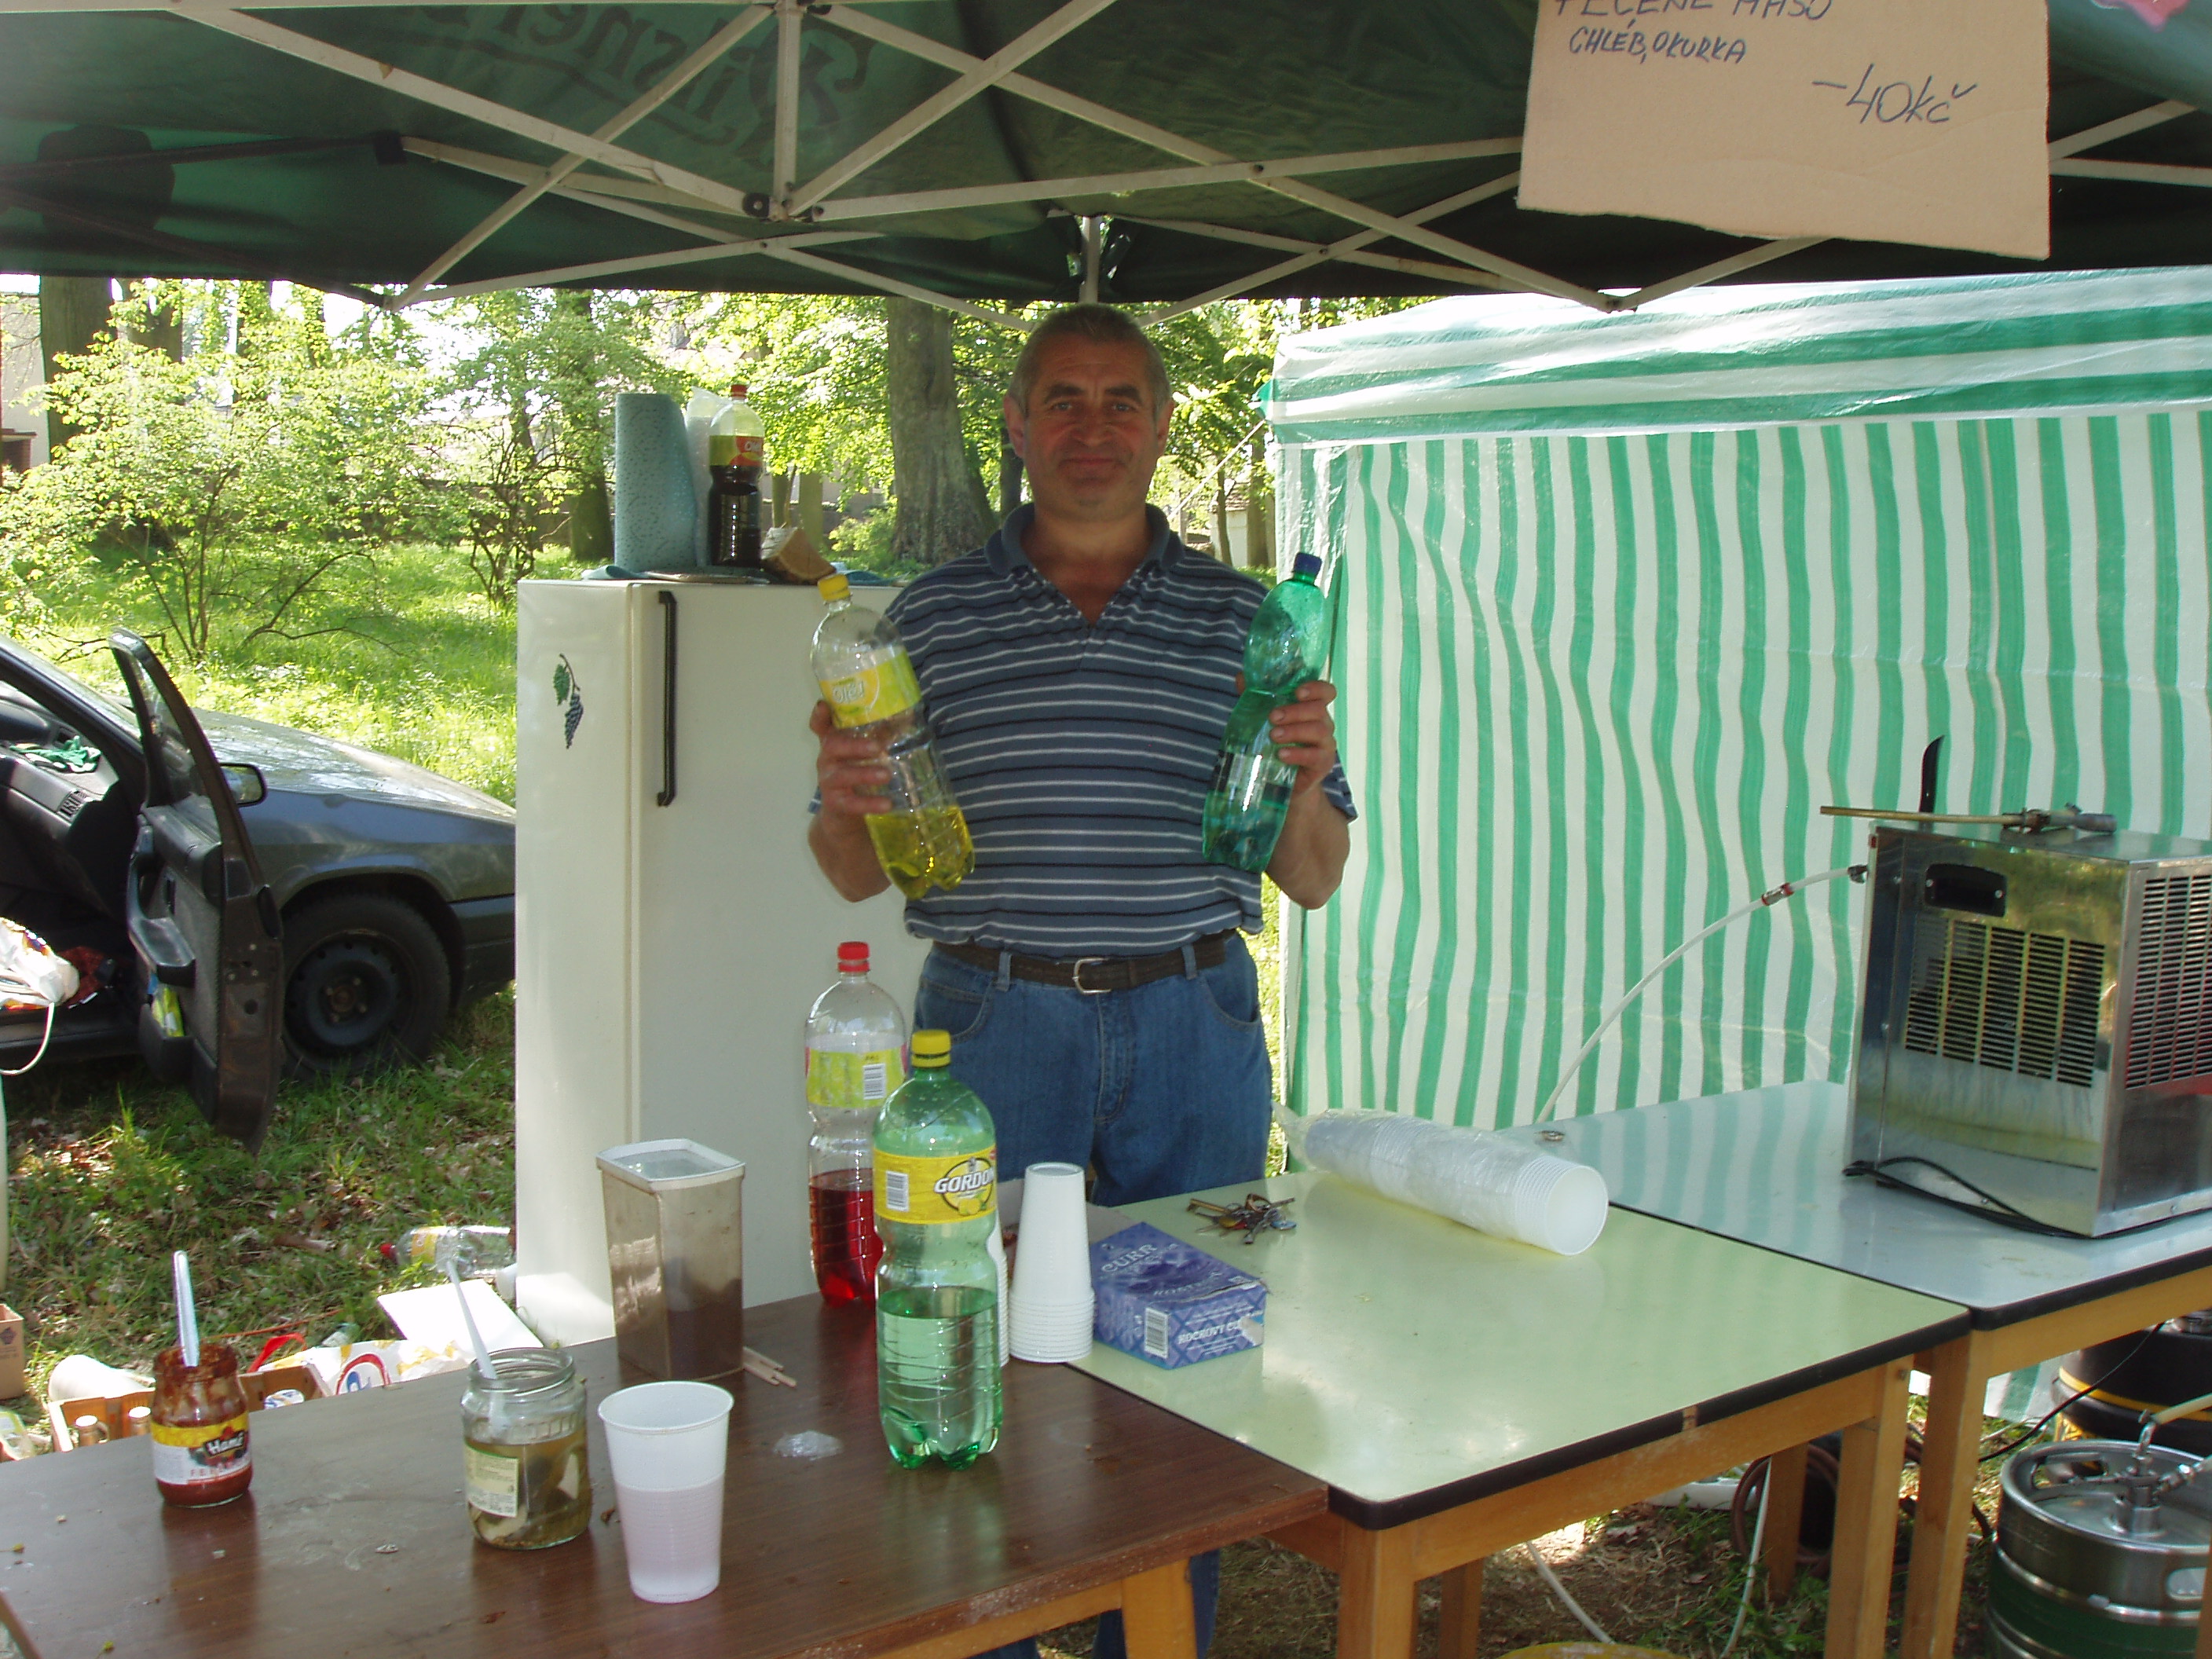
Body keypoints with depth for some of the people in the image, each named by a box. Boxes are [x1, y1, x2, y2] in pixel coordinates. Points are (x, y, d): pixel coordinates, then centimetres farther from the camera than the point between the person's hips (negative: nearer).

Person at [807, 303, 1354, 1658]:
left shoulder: (1244, 620, 6)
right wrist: (846, 799, -14)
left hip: (1193, 1029, 1)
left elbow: (1314, 882, 7)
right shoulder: (933, 617, 5)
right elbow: (860, 874, 8)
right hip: (994, 1024, 0)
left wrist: (1306, 784, -13)